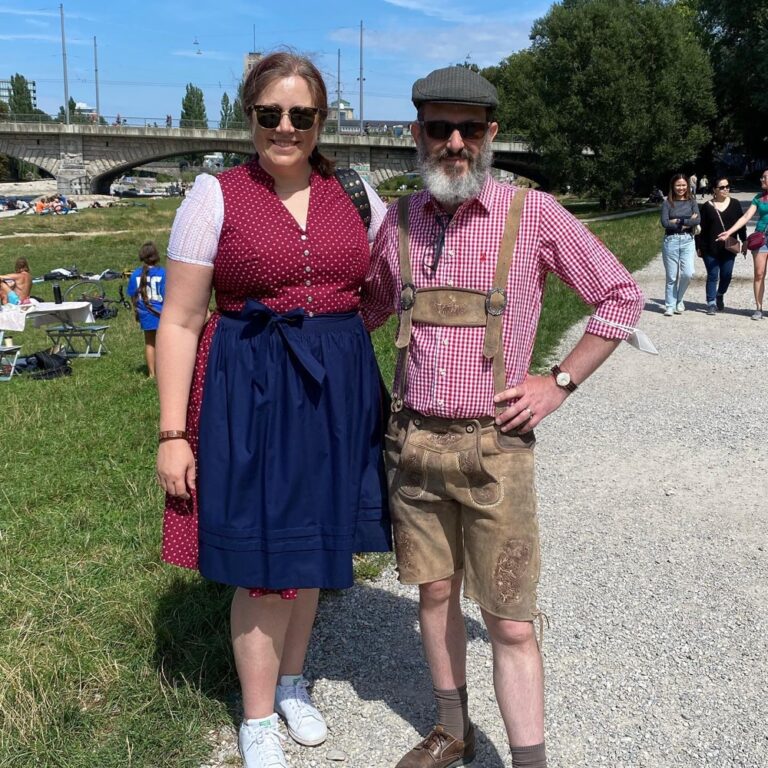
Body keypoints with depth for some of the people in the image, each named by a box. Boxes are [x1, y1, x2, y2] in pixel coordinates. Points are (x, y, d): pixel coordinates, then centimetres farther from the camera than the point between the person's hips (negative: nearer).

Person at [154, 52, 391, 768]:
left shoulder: (353, 192, 4)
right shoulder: (216, 195, -6)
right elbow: (180, 320, -6)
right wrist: (173, 434, -10)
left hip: (339, 387, 4)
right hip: (252, 391, -4)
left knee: (315, 542, 16)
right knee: (265, 559, 3)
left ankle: (292, 682, 41)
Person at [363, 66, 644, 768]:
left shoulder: (534, 214, -6)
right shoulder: (400, 220, 5)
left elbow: (621, 296, 2)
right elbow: (367, 307, 23)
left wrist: (560, 382, -4)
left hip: (495, 447, -4)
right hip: (413, 440, 4)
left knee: (510, 622, 0)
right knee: (435, 592, 16)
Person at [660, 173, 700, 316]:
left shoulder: (692, 201, 8)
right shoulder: (667, 203, 4)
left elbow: (698, 220, -6)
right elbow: (665, 223, -10)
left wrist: (678, 221, -11)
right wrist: (687, 223, -9)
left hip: (687, 241, 1)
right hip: (671, 241, -1)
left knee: (687, 273, -12)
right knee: (672, 276, 1)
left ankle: (679, 300, 12)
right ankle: (670, 306, 11)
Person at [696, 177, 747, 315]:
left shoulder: (734, 204, 5)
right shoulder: (707, 207, 0)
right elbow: (700, 228, 1)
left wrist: (744, 241, 5)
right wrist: (699, 246, -1)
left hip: (729, 248, 2)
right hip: (710, 249, -2)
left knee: (726, 275, 6)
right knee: (713, 276, 0)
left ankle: (720, 295, 33)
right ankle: (711, 303, 7)